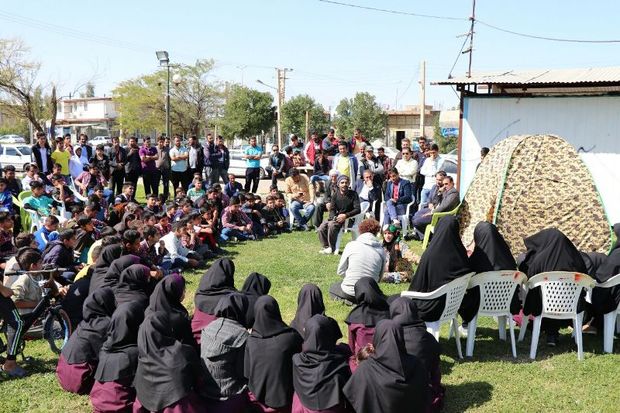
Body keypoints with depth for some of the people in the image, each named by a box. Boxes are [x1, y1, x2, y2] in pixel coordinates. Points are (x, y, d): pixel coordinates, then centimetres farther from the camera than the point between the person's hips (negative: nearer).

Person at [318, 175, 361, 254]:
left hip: (348, 218, -5)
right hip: (337, 217, 5)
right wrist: (334, 217, -17)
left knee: (332, 225, -31)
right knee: (322, 227, -18)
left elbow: (357, 209, -12)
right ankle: (326, 246, -2)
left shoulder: (353, 194, -6)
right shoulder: (335, 194, 5)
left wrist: (345, 215, -23)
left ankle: (332, 248, -19)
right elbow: (332, 209, 5)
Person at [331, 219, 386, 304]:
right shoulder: (381, 251, -1)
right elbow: (379, 277, 4)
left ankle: (346, 300, 1)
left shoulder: (351, 245, -6)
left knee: (333, 287, 31)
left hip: (349, 292, -3)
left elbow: (340, 271, -1)